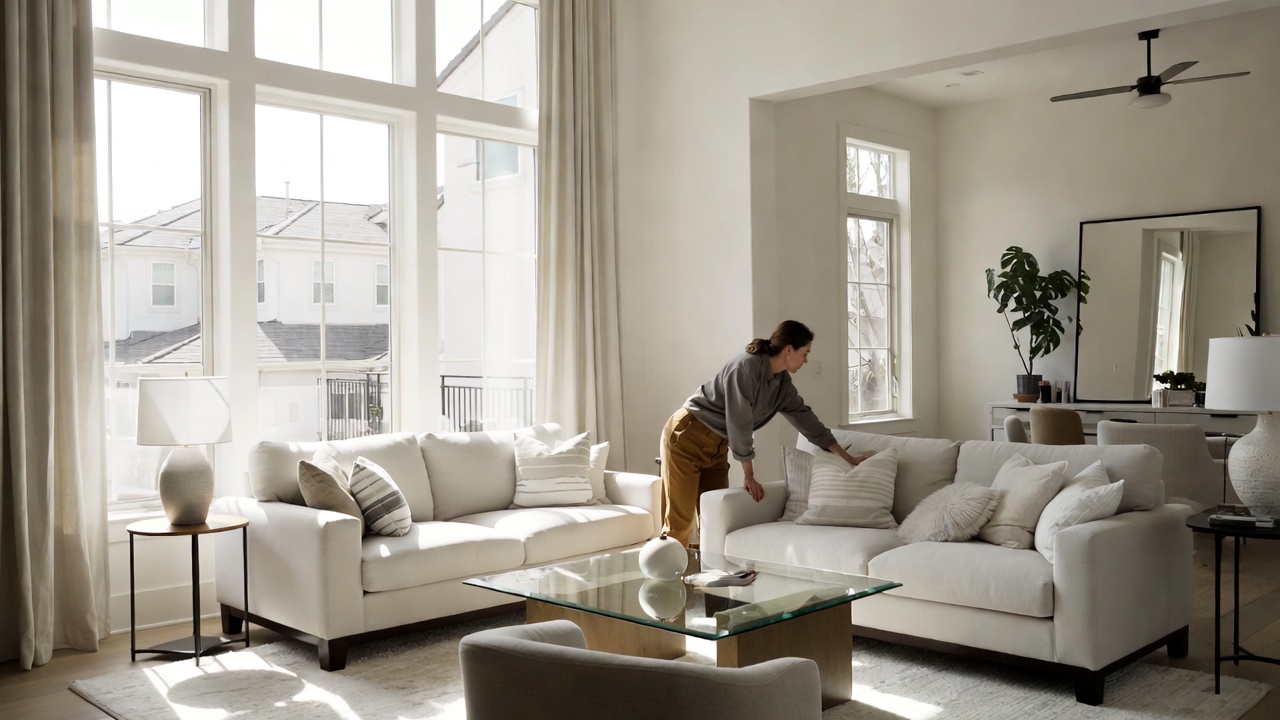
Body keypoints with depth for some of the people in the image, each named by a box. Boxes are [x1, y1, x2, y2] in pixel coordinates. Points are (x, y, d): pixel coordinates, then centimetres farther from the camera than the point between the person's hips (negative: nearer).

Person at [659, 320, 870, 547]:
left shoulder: (782, 382, 1)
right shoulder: (746, 368, -25)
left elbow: (804, 417, 10)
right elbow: (740, 423, -23)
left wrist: (846, 457, 12)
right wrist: (749, 476, -14)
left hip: (717, 445, 8)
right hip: (687, 436, -8)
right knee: (680, 519, -9)